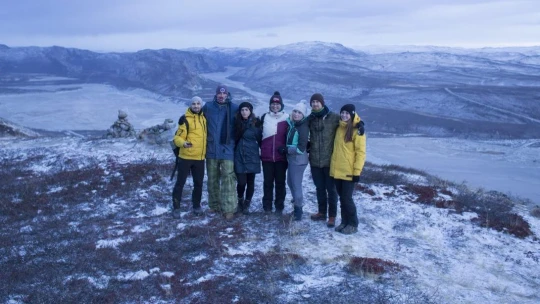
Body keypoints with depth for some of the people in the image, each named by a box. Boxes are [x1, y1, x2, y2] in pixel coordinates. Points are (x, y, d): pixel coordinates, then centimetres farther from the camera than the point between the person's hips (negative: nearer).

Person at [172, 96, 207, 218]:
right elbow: (177, 137, -13)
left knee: (198, 183, 12)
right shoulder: (185, 119, -9)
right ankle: (176, 208, 12)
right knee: (180, 182, 2)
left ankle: (196, 206, 27)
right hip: (185, 157, -5)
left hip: (199, 157, 5)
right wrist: (183, 143, -33)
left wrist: (205, 151, 18)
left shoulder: (203, 118, 10)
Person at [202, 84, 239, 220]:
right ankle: (214, 205, 24)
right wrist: (205, 142, 9)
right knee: (212, 179, 11)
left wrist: (235, 143, 2)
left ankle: (229, 208, -4)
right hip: (211, 149, 3)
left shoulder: (234, 108, -1)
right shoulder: (208, 107, 4)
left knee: (228, 179, -7)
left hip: (227, 149, -3)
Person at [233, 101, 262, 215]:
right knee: (241, 182, -6)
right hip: (239, 157, 1)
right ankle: (240, 202, 20)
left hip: (252, 157, -1)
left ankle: (246, 205, 20)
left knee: (250, 182, 4)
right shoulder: (237, 122, 4)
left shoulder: (256, 123, -2)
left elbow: (260, 139, 2)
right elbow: (234, 138, 13)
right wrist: (233, 151, 8)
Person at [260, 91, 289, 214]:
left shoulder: (287, 118, 0)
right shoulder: (264, 117, 5)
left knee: (280, 182, 6)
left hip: (281, 156, -1)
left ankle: (279, 207, 14)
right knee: (268, 182, 7)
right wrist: (263, 147, 11)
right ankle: (267, 207, 15)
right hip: (267, 156, 1)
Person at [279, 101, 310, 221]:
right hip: (292, 159, 9)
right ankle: (297, 202, 34)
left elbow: (301, 148, -19)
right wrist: (286, 150, 4)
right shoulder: (292, 124, 7)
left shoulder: (303, 127, -16)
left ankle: (298, 209, 7)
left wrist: (286, 150, -14)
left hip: (299, 160, -9)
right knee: (290, 182, 19)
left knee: (296, 184, -4)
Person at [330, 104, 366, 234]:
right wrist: (333, 166, 14)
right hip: (337, 170, 6)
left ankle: (353, 224, 13)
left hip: (349, 172, -6)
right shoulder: (339, 128, 11)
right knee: (342, 198, 13)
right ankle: (345, 222, 25)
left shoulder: (357, 130, -10)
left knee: (347, 198, -2)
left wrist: (357, 171, -17)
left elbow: (361, 152, -13)